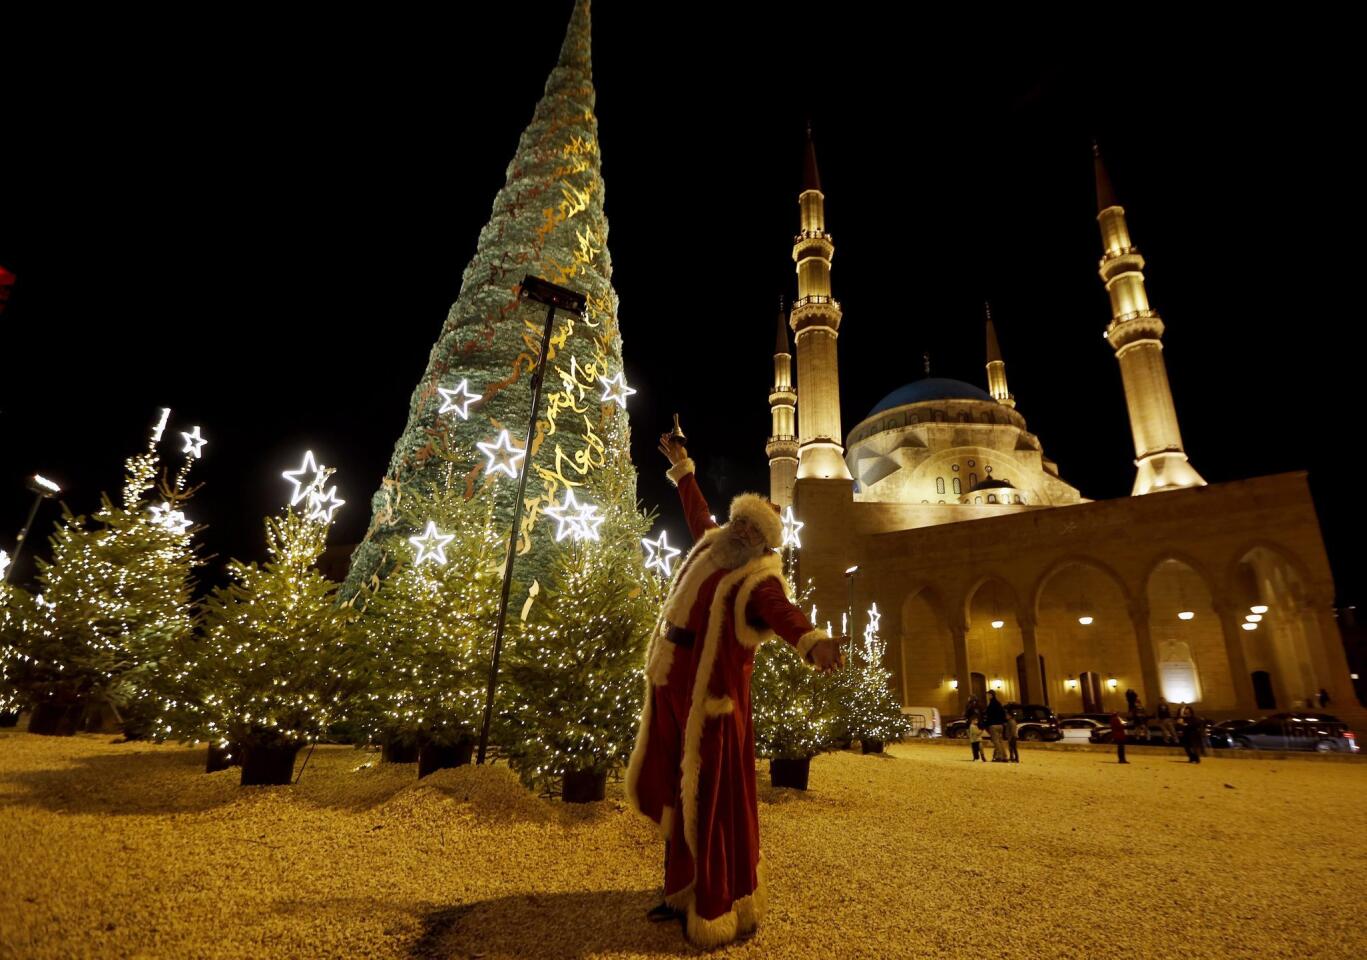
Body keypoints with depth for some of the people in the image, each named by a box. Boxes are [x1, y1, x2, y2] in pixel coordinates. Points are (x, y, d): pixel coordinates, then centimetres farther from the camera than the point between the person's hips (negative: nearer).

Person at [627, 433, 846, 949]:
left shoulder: (758, 578, -15)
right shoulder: (711, 546, 8)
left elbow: (782, 613, -35)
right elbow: (698, 512, 27)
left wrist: (813, 642, -56)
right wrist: (682, 467, 37)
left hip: (710, 697, -8)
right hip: (671, 690, 8)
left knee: (710, 802, 2)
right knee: (669, 794, 19)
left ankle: (717, 912, 20)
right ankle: (683, 891, 38)